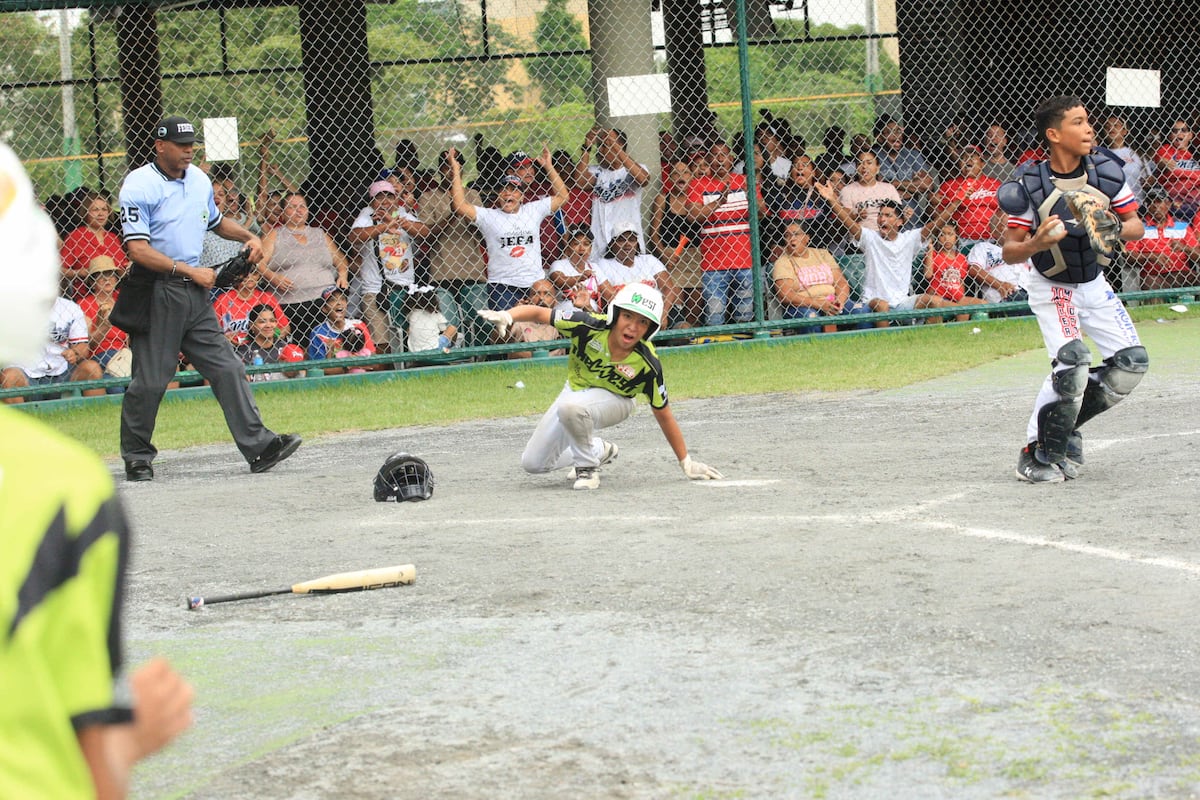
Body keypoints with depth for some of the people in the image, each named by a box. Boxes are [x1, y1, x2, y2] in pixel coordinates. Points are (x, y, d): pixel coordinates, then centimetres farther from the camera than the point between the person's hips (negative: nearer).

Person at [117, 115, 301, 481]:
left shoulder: (199, 180, 13)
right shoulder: (139, 186, -10)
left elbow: (216, 221, 32)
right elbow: (138, 249, -18)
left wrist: (249, 237, 13)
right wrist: (189, 271, -18)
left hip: (196, 293, 6)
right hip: (157, 293, -6)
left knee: (227, 368, 0)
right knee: (150, 380, -2)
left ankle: (258, 445, -3)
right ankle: (137, 457, 11)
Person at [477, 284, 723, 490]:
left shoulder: (648, 365, -30)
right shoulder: (590, 327, -30)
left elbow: (663, 415, -18)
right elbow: (539, 313, -26)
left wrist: (686, 462, -13)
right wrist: (507, 316, -48)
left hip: (614, 400, -4)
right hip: (576, 389, 4)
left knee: (571, 407, -39)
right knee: (533, 463, 8)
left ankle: (588, 467, -13)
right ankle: (600, 451, 30)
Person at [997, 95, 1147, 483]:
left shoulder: (1106, 170, -12)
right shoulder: (1030, 185, -21)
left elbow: (1136, 225, -3)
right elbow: (1009, 253, -17)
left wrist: (1114, 231, -25)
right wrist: (1036, 244, -38)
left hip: (1094, 283, 5)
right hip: (1051, 287, -5)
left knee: (1132, 363, -4)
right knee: (1071, 360, -24)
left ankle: (1066, 427, 16)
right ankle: (1039, 453, -11)